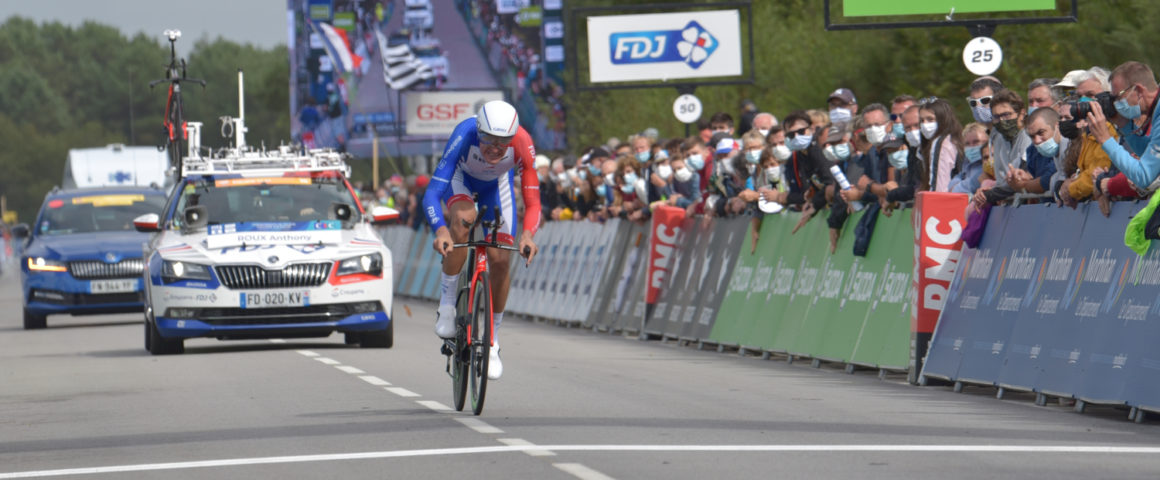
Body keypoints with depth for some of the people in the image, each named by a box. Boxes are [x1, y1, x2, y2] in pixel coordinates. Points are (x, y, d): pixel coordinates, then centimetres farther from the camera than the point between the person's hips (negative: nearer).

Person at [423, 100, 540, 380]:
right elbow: (432, 194, -43)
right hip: (461, 178, -2)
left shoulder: (522, 145, -36)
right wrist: (440, 231, -61)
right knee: (463, 218, -36)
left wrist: (528, 234, -53)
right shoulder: (465, 135, -40)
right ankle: (447, 304, -20)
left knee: (500, 260, -10)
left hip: (497, 183, 2)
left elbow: (532, 202, -32)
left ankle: (492, 342, 10)